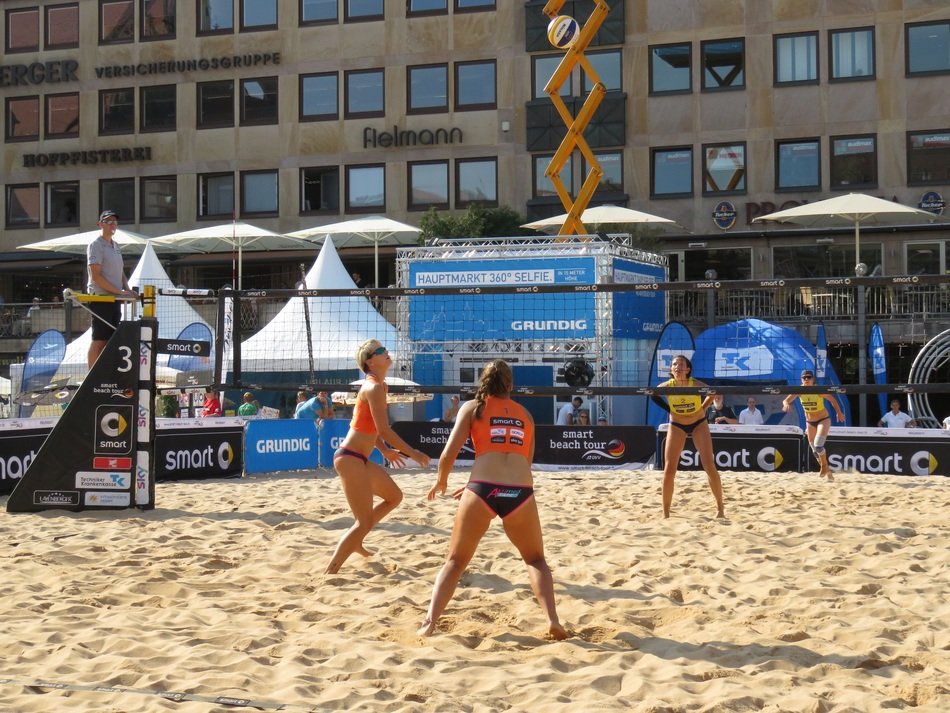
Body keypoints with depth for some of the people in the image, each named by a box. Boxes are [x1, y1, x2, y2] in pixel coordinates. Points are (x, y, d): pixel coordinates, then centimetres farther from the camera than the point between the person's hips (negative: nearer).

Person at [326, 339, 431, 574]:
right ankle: (330, 572, -8)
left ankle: (355, 541, 26)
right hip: (351, 459, -10)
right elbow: (384, 430, -22)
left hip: (360, 458, 10)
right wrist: (412, 453, -15)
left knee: (394, 496, 24)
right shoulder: (374, 388, -17)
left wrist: (385, 450, 24)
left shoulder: (377, 386, 14)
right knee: (365, 522, -9)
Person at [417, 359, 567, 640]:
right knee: (536, 560, 22)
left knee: (455, 562, 15)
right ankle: (553, 620, 3)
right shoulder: (525, 414, 25)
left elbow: (449, 453, 6)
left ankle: (429, 624, 1)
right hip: (520, 493, 2)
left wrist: (441, 482, 25)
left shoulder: (473, 407, 15)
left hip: (483, 491, -2)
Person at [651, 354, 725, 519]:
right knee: (669, 470, -5)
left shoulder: (696, 384, -24)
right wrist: (669, 409, -3)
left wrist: (702, 408, -7)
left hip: (698, 424, -1)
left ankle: (720, 508, 7)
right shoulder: (667, 386, -20)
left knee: (710, 466, -7)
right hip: (677, 426, 1)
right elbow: (653, 395, 1)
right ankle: (665, 512, 6)